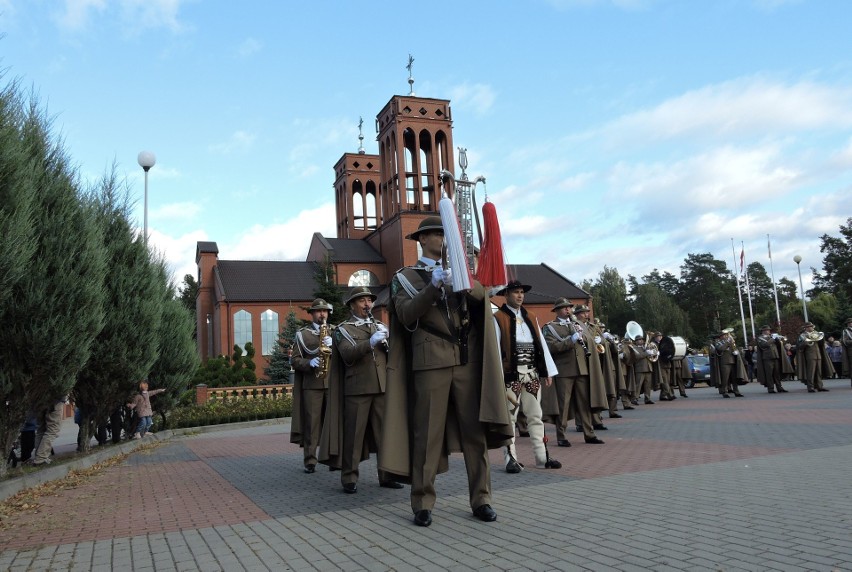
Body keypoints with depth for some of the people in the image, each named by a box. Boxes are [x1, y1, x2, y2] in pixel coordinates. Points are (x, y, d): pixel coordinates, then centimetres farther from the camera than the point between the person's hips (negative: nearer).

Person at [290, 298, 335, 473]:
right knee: (311, 422, -2)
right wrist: (309, 363, -12)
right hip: (311, 383, -1)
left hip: (333, 382, 1)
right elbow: (295, 360, 6)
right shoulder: (302, 333, 11)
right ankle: (310, 460, 2)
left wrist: (333, 345, -11)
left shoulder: (335, 332, 16)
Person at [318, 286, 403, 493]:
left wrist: (387, 341, -6)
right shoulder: (343, 329, 5)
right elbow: (348, 355, -13)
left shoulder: (380, 327, 20)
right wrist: (370, 343, -26)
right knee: (353, 435, -2)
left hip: (382, 387, 4)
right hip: (357, 389, -4)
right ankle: (349, 478, 6)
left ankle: (386, 475, 13)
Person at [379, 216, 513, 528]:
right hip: (431, 361, -3)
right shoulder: (405, 276, 8)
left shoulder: (458, 270, 18)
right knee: (427, 433, -2)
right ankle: (422, 503, 7)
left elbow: (480, 294, -1)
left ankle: (481, 499, 13)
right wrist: (433, 287, -18)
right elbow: (406, 315, -8)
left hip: (468, 359, 3)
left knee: (475, 430, 4)